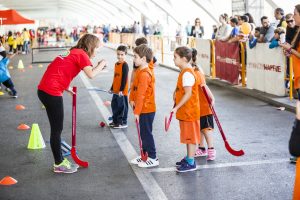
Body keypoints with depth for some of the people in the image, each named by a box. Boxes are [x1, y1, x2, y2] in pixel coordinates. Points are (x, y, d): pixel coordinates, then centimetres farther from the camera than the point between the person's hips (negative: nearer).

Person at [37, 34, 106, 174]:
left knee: (56, 128, 17)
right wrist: (102, 64, -3)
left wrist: (66, 87, 10)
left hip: (44, 89, 9)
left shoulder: (73, 52, 19)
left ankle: (60, 161, 27)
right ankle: (59, 165, 14)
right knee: (57, 129, 3)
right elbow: (91, 74, -20)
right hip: (52, 92, -9)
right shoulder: (81, 54, -7)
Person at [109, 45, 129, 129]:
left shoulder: (125, 65, -14)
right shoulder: (116, 64, 11)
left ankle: (123, 122, 10)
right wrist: (112, 88, 20)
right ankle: (115, 121, 30)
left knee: (122, 106, 0)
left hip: (122, 91, -9)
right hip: (116, 90, 9)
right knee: (115, 106, 17)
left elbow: (124, 78, -18)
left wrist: (121, 90, -21)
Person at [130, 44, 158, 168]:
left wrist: (137, 111, -20)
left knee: (146, 133, -1)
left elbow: (141, 95, -22)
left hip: (147, 110, -9)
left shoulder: (144, 74, -21)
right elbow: (134, 87, 12)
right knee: (143, 133, 17)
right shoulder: (139, 71, 10)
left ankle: (153, 159, 9)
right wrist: (132, 99, -3)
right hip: (143, 109, 9)